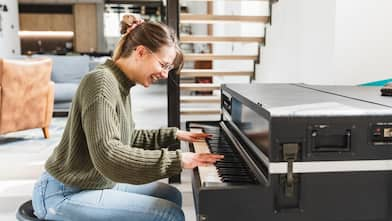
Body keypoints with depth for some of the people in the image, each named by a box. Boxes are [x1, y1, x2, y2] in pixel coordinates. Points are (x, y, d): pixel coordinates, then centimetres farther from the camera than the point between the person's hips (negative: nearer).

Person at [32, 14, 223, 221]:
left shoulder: (120, 84, 7)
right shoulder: (101, 81, -23)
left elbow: (126, 139, 17)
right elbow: (107, 156, -34)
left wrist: (173, 134, 14)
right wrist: (177, 159, -31)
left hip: (99, 182, 10)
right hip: (66, 194, -10)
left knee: (171, 196, 14)